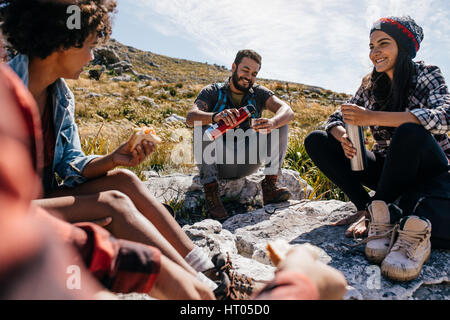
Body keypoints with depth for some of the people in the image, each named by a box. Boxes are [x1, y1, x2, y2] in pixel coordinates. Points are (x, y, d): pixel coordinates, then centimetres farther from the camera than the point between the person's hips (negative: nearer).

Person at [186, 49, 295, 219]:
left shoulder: (258, 93, 8)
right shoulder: (213, 92, 1)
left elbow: (287, 110, -9)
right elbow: (191, 117, -18)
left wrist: (272, 123, -33)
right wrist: (215, 117, -40)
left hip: (247, 164, 2)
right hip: (218, 163, -2)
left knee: (280, 123, -11)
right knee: (203, 125, -26)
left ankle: (270, 185, -16)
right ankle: (210, 187, -26)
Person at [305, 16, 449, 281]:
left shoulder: (427, 75, -7)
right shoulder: (371, 85, 5)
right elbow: (337, 118, 4)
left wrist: (372, 117, -35)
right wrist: (343, 137, -21)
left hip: (426, 168, -4)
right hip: (390, 169, 5)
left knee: (409, 131, -38)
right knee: (317, 141, -10)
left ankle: (375, 213, -25)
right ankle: (371, 209, -22)